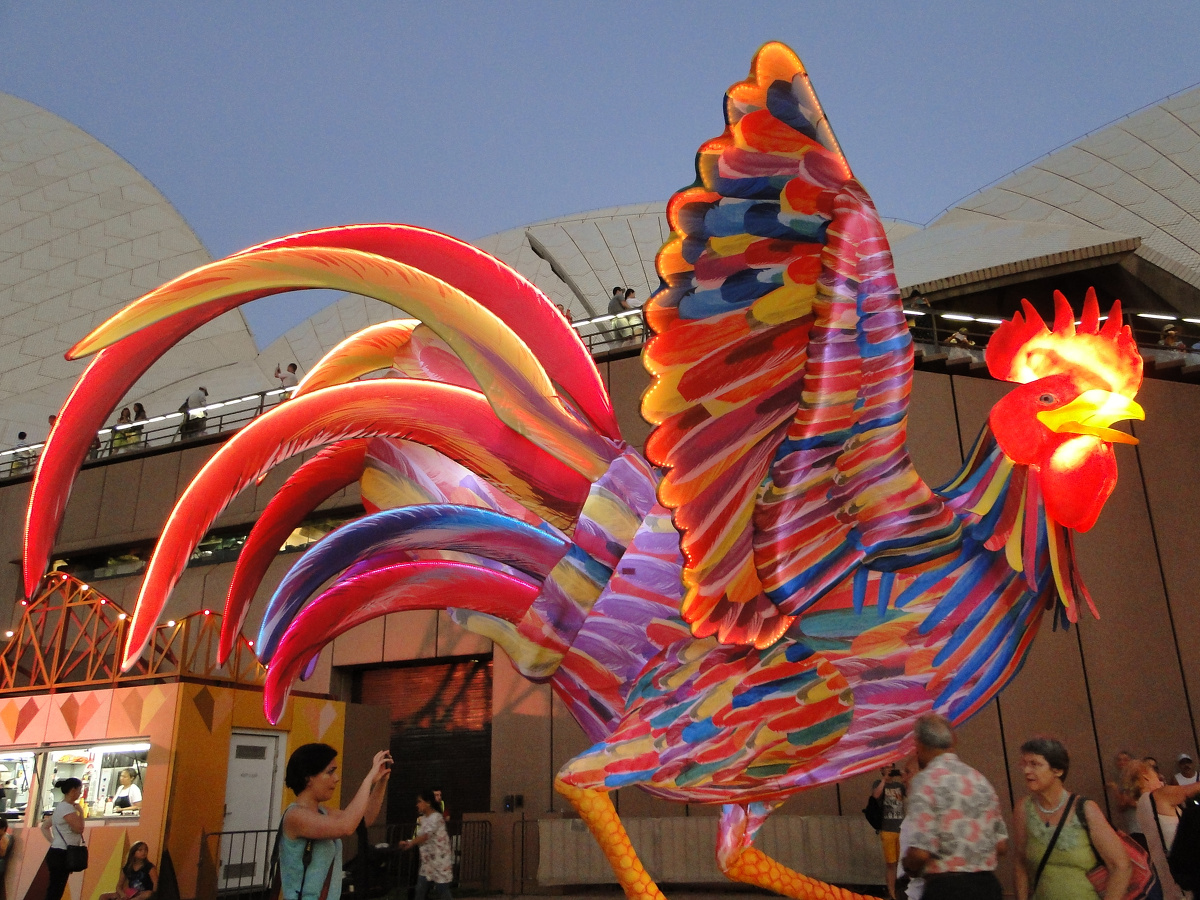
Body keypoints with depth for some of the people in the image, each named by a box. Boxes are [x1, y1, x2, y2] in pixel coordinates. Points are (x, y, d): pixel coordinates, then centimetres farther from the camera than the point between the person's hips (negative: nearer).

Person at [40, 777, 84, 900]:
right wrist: (80, 811, -8)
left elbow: (45, 826, 22)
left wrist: (53, 841, 14)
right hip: (61, 855, -10)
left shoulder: (61, 806, 15)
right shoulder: (67, 807, -16)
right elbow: (79, 828, -22)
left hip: (58, 854, 10)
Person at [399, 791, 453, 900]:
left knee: (442, 889, -1)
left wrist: (409, 844, -25)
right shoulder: (422, 819, 11)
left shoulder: (436, 817, -17)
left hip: (440, 860, -8)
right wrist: (408, 843, -4)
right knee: (420, 890, 8)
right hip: (427, 860, 8)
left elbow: (426, 836, -25)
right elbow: (420, 837, 11)